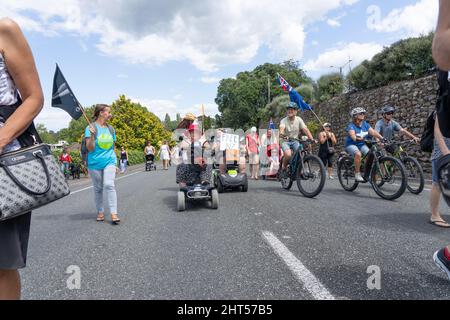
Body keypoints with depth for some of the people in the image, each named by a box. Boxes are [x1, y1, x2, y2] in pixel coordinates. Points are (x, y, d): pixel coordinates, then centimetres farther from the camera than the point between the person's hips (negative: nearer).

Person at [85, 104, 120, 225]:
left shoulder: (111, 128, 9)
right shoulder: (91, 127, -6)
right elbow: (90, 148, -11)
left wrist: (115, 163, 19)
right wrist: (92, 135, -26)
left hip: (109, 161, 2)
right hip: (95, 163, -2)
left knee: (109, 185, -14)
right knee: (98, 188, 8)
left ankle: (114, 213, -14)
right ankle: (100, 212, 24)